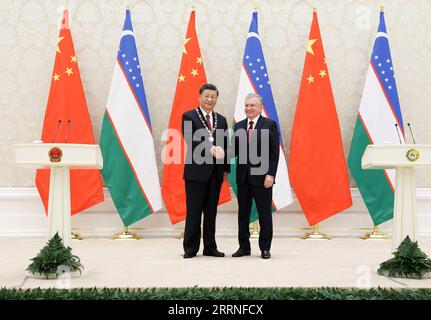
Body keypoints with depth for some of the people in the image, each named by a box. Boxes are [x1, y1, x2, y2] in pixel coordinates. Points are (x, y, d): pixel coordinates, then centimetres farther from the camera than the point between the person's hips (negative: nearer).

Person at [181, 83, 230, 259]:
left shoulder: (221, 120, 14)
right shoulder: (189, 116, -1)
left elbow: (225, 146, 15)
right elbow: (191, 140, -15)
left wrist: (226, 169, 9)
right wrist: (211, 149, -28)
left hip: (216, 172, 5)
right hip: (196, 170, -5)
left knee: (211, 211, 9)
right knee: (193, 211, 0)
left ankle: (210, 247, 16)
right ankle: (190, 248, 7)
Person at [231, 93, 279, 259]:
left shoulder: (269, 124, -2)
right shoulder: (239, 126, 11)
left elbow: (274, 152, -6)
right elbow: (235, 150, 7)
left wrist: (270, 174, -14)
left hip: (262, 177, -4)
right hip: (243, 177, 4)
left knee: (264, 214, 3)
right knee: (243, 213, 9)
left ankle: (265, 248, 13)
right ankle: (244, 247, 19)